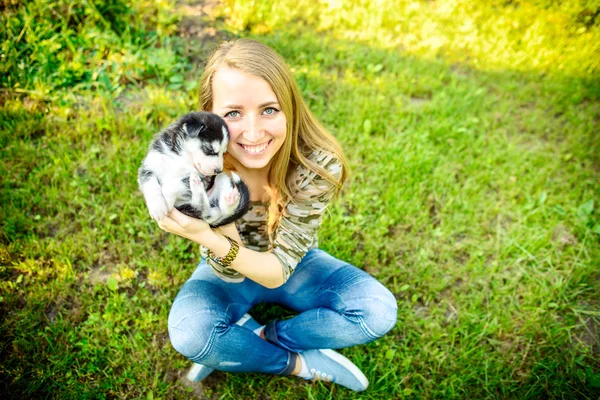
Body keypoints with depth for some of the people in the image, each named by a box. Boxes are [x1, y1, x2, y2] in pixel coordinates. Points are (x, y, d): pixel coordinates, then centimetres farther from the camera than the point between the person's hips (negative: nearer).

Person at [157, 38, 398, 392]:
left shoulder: (319, 165, -31)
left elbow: (278, 270, -27)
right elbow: (230, 274, -24)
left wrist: (205, 236, -45)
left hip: (292, 264, 1)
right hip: (227, 272, 0)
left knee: (379, 311, -19)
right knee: (188, 333, -30)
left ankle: (250, 338, -8)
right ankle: (299, 363, -4)